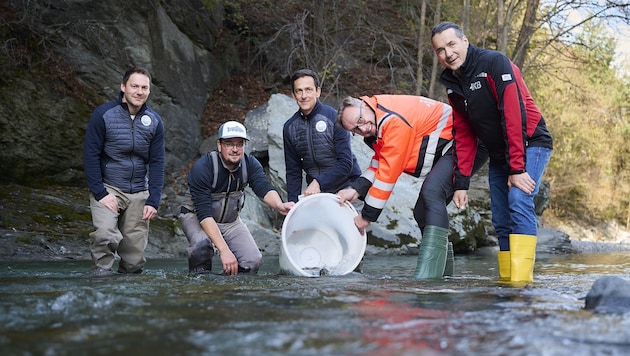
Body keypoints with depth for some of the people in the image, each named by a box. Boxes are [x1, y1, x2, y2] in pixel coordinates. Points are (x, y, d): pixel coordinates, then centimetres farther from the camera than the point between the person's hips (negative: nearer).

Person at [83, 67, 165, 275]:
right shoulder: (103, 115, -6)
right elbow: (91, 155, -6)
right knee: (105, 234, -28)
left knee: (135, 258, 0)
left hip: (139, 193, 3)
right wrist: (100, 193, -13)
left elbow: (157, 162, 6)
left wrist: (153, 201, -3)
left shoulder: (154, 121, 4)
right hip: (108, 188, -3)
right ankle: (100, 272, -9)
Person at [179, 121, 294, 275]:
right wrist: (224, 250, -42)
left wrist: (279, 205, -52)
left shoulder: (250, 164, -12)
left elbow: (263, 188, -28)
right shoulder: (202, 168, -28)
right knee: (202, 243, -36)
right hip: (197, 217, -4)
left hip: (231, 220, 4)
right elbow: (204, 214, -33)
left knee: (253, 261, -15)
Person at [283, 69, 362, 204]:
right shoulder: (289, 127, 4)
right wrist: (293, 202, -1)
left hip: (345, 188, -3)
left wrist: (319, 182, -21)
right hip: (314, 192, 4)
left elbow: (346, 163, -14)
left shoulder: (334, 118, -10)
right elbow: (293, 171, 10)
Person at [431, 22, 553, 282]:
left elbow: (513, 115, -25)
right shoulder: (452, 84, 4)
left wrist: (517, 168, -29)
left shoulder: (494, 63, -18)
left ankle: (521, 283, -28)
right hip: (498, 156, 8)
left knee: (518, 202, -24)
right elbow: (464, 135, 8)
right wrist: (461, 182, 1)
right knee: (501, 221, 4)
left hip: (530, 145, -7)